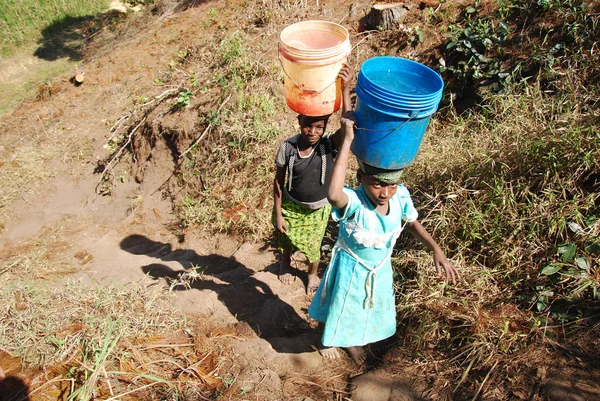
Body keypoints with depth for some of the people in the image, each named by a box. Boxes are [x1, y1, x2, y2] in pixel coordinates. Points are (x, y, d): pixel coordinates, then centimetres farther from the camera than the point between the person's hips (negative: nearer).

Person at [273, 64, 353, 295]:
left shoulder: (330, 144, -26)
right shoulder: (288, 147, -22)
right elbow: (279, 181, -11)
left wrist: (345, 90, -57)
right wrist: (278, 214, -7)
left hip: (318, 209, -1)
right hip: (291, 206, 1)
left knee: (313, 247, 18)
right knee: (286, 239, 25)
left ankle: (313, 274, 53)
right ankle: (286, 262, 62)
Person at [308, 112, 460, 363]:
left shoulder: (401, 196, -22)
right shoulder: (354, 202, -38)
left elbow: (412, 224, 1)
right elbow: (333, 194, -65)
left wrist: (436, 250, -11)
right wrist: (347, 140, -64)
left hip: (380, 269, 5)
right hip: (350, 269, -5)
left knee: (368, 309, 30)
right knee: (338, 308, 23)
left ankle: (350, 341, 63)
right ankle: (327, 340, 59)